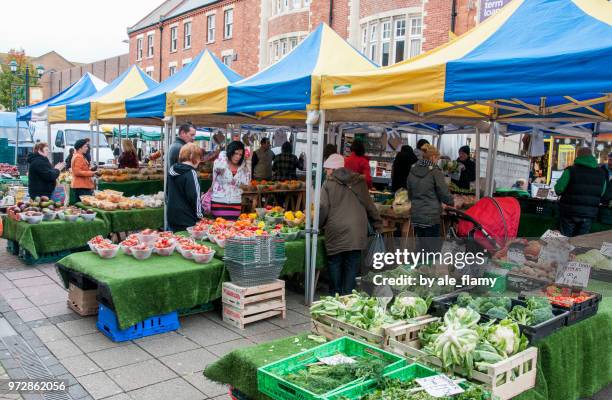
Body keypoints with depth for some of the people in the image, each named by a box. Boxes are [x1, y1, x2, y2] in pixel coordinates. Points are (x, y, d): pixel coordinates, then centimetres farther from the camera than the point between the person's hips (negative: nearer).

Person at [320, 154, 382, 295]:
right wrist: (377, 223, 20)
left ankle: (335, 294, 15)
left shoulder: (328, 183, 2)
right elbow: (369, 205, 13)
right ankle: (348, 294, 6)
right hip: (357, 231, 2)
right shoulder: (359, 181, 11)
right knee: (352, 263, 6)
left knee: (335, 262, 9)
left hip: (336, 231, -2)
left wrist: (319, 224, 13)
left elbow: (324, 208, -2)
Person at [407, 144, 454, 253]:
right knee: (432, 248, 3)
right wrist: (452, 202, 12)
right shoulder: (435, 171, -10)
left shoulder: (413, 171, 7)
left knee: (421, 245, 16)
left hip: (416, 215, 6)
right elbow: (444, 193, -6)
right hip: (431, 215, -6)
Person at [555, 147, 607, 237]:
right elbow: (602, 194, 12)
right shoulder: (601, 173, 3)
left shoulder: (570, 171, -10)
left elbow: (558, 190, -11)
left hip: (569, 213, -3)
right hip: (589, 214, 3)